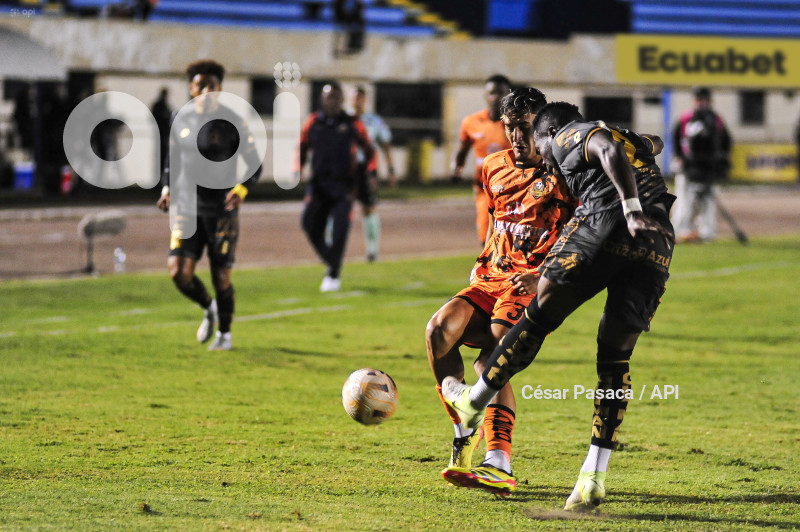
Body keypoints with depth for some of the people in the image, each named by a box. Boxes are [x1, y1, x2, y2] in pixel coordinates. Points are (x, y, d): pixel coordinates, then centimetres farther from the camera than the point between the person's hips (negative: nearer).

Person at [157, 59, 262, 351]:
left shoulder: (232, 122, -6)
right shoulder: (180, 120, 7)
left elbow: (255, 164, -3)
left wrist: (241, 189, -21)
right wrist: (167, 188, 4)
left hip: (222, 210, -3)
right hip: (187, 208, 3)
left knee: (221, 277, 1)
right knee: (179, 272, -10)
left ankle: (225, 333, 24)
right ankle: (208, 308, 21)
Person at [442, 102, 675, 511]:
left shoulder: (570, 136, 14)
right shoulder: (633, 141, 36)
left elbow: (611, 151, -9)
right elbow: (654, 143, 61)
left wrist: (630, 209, -20)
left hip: (606, 226, -6)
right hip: (656, 250, 6)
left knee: (537, 318, 12)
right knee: (614, 360, 8)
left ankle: (473, 402, 25)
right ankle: (593, 478, 3)